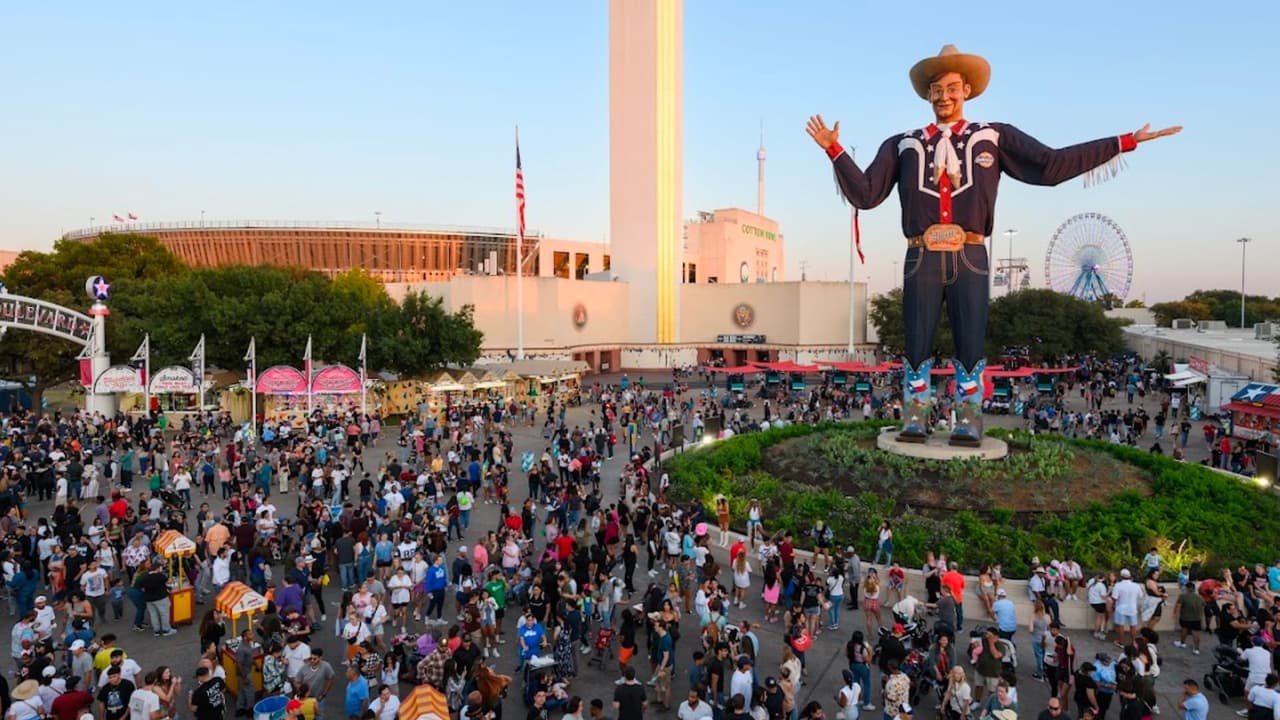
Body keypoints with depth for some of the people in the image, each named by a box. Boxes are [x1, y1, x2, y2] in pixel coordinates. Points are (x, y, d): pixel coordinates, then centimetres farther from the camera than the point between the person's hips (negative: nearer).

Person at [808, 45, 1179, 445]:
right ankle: (914, 419, 10)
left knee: (970, 344, 1)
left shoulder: (994, 137, 13)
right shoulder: (903, 145, 15)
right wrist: (835, 151, 2)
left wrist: (1123, 143, 2)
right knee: (917, 345, 2)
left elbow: (1050, 166, 6)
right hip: (921, 259, 0)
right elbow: (865, 194, 8)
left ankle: (968, 422, 9)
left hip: (970, 260, 0)